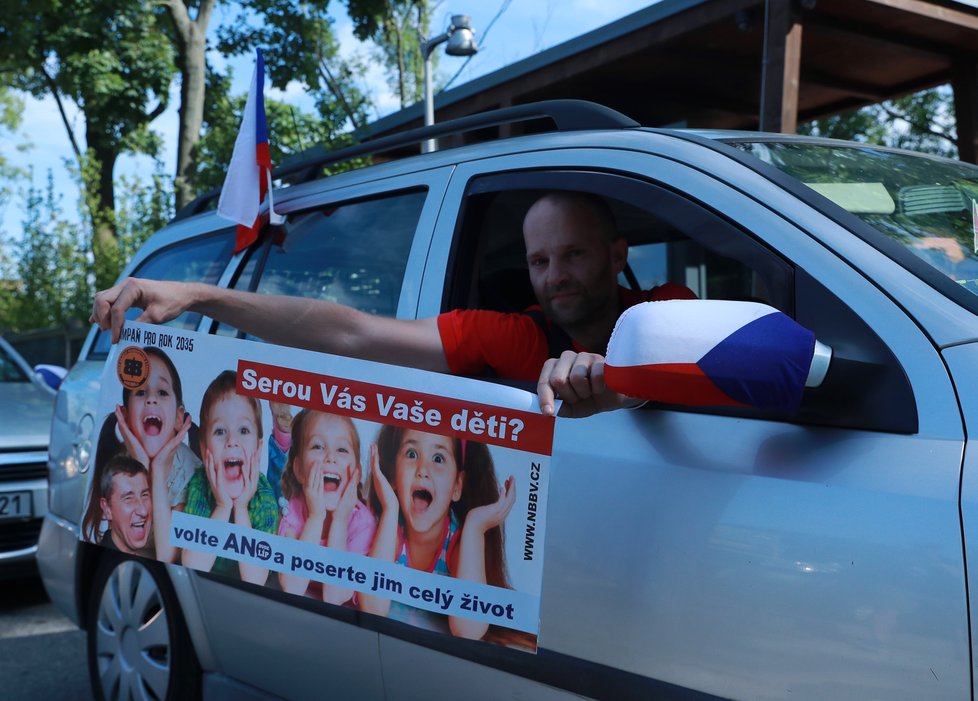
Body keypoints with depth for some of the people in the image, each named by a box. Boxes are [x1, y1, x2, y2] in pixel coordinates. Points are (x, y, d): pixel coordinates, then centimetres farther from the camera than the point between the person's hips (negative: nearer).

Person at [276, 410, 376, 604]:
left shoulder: (363, 521, -13)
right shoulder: (292, 509, -11)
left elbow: (335, 597, -21)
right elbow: (291, 588, -21)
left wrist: (339, 521, -24)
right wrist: (315, 516, -24)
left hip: (342, 612, -1)